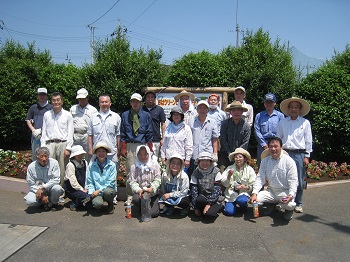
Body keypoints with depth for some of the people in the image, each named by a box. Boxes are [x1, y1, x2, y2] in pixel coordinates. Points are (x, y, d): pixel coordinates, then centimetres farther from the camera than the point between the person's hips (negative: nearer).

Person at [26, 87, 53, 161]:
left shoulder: (51, 107, 4)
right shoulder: (33, 108, 14)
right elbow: (28, 120, 14)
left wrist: (42, 130, -9)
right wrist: (34, 130, -2)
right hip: (35, 135, 3)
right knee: (35, 156, 9)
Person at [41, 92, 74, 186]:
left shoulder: (67, 115, 8)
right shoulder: (47, 114, 16)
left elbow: (70, 133, 4)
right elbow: (44, 132, 16)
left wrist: (68, 148, -4)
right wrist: (43, 147, 6)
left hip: (63, 144, -2)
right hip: (50, 144, 2)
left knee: (62, 170, -2)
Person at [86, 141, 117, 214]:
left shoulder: (112, 165, -5)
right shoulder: (91, 165, 0)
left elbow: (111, 182, -7)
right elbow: (90, 182, 3)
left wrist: (99, 190, -15)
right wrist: (91, 193, -12)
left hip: (108, 189, 0)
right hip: (96, 192, 0)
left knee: (107, 192, -35)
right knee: (97, 204, -31)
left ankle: (111, 204, 1)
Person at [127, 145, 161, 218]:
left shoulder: (155, 165, -2)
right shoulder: (134, 167, 1)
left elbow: (157, 180, -8)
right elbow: (132, 181, -6)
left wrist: (152, 188, -27)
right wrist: (138, 190, -26)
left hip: (153, 193, -1)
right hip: (140, 193, 1)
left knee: (153, 213, -14)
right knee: (135, 199, -33)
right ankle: (141, 209, 4)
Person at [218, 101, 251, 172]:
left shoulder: (246, 125, 1)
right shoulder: (225, 123, 0)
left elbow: (245, 143, -1)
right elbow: (223, 140, 0)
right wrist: (230, 154, -4)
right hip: (225, 154, 0)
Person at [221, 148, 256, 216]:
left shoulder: (250, 169, -2)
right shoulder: (229, 168, 1)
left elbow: (253, 186, -3)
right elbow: (224, 184, 0)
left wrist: (245, 187, -21)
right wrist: (229, 176, -17)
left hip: (243, 193, -1)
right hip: (231, 193, 1)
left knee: (241, 200, -35)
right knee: (229, 212, -18)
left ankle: (244, 207, 3)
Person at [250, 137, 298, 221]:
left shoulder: (289, 161, -9)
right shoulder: (265, 161, 2)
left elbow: (293, 181, -12)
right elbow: (260, 178, -3)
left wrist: (291, 195, -30)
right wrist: (254, 193, -18)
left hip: (285, 192, -3)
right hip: (271, 191, 4)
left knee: (289, 204, -35)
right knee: (254, 200, -20)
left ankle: (289, 210, 7)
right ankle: (271, 205, 14)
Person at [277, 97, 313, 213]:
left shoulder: (305, 122, 5)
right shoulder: (282, 122, 10)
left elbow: (308, 141, 5)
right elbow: (278, 138, 14)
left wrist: (306, 156, 1)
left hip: (299, 153, -1)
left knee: (299, 181, 2)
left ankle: (298, 204, 18)